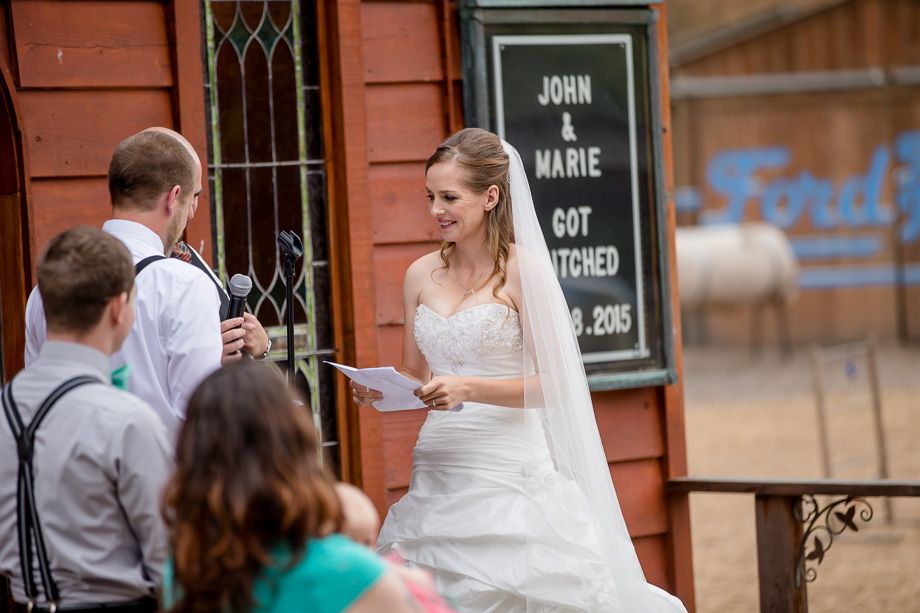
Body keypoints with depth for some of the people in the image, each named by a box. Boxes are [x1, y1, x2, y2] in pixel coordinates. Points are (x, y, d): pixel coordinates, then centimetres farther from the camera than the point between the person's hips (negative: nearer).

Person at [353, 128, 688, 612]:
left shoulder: (522, 270, -6)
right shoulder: (422, 274, 10)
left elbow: (555, 382, -8)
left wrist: (469, 389, -18)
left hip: (509, 476, -5)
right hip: (437, 473, 5)